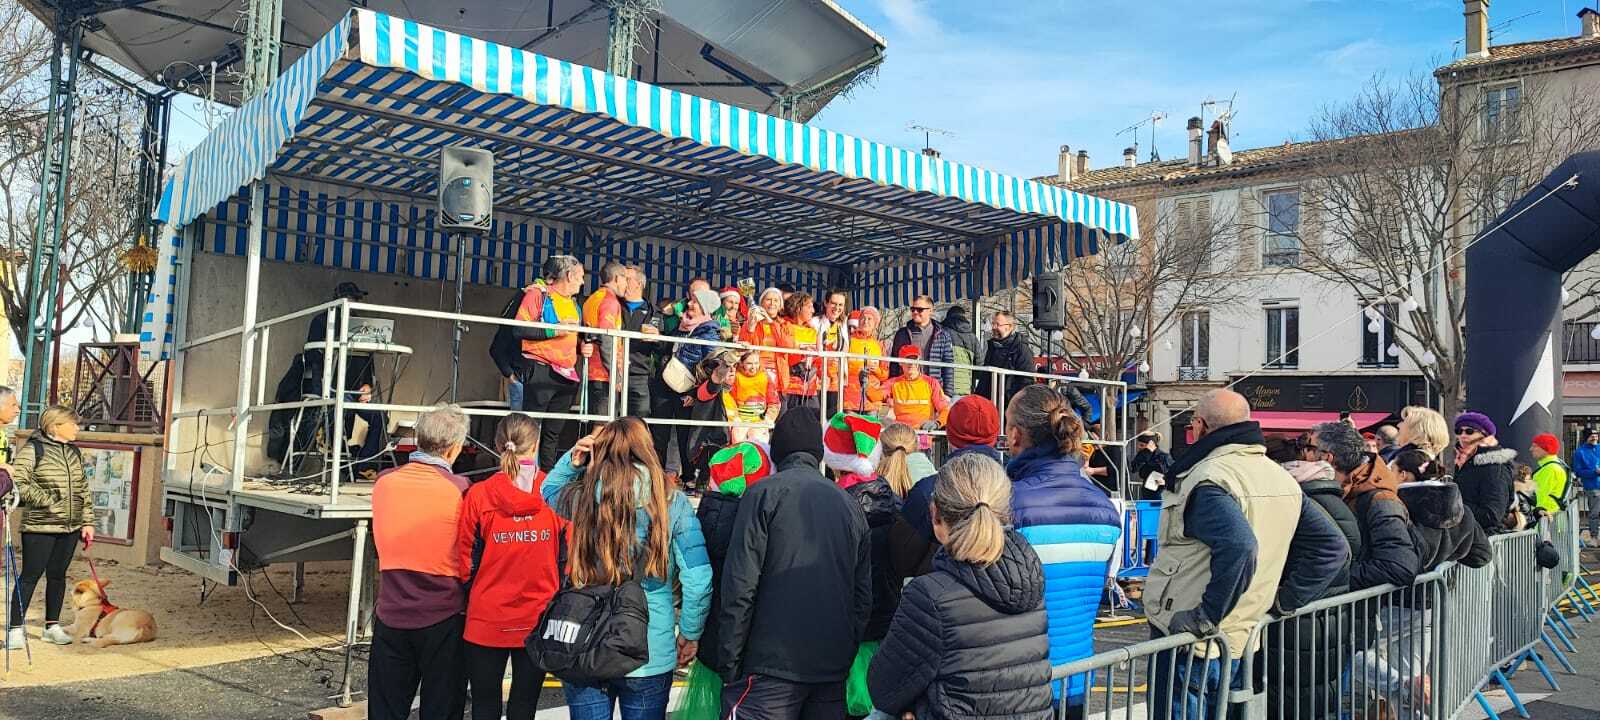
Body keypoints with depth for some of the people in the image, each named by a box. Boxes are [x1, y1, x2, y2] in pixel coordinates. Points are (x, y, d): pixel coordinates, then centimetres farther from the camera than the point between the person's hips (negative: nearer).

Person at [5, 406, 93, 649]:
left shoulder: (75, 452, 13)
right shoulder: (33, 449, -7)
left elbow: (84, 490, 15)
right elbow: (18, 482, -15)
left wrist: (87, 522, 11)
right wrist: (47, 500, -18)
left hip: (70, 527, 6)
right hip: (40, 527, -6)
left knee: (58, 575, 12)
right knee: (30, 575, -3)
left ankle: (52, 626, 20)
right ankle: (14, 628, 5)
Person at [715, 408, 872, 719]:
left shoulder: (764, 494, -5)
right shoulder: (850, 503, 10)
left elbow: (741, 586, -11)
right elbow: (864, 594, 10)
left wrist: (728, 662, -5)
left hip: (771, 669, -5)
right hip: (833, 671, 5)